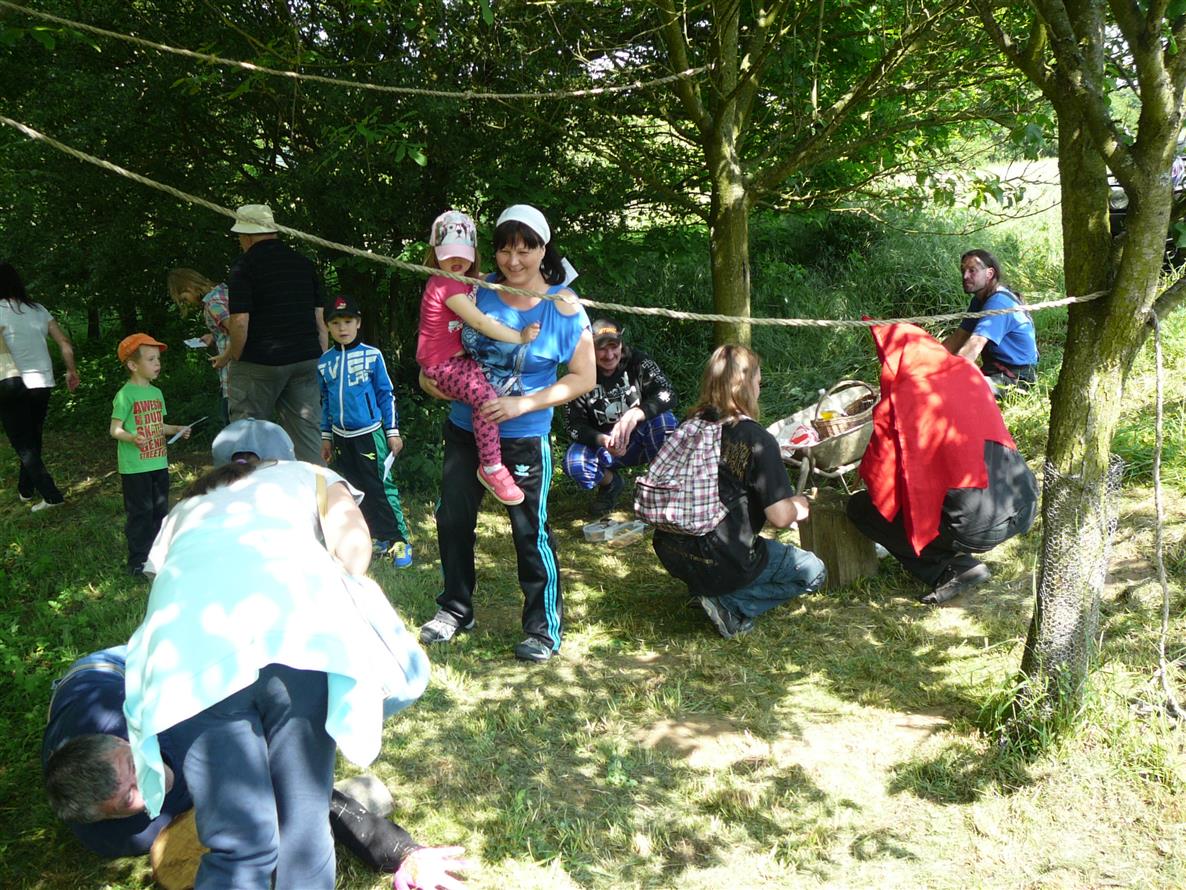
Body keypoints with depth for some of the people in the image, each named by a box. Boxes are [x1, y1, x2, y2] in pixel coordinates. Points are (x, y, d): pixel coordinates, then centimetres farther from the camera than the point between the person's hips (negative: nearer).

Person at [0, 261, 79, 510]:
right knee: (33, 440, 19)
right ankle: (25, 490, 31)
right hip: (43, 384, 6)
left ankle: (51, 495, -3)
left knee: (23, 445, 3)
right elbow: (65, 343, 9)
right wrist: (72, 371, 18)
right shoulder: (38, 310, 7)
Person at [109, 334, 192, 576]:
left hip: (159, 463, 8)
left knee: (160, 510, 15)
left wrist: (177, 430, 4)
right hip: (135, 467, -8)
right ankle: (138, 561, 7)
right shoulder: (126, 395, -13)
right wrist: (133, 438, -33)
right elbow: (115, 429, -15)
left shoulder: (156, 393, 11)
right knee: (140, 513, -2)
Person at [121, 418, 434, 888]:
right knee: (303, 828, 10)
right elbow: (353, 546, 12)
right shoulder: (310, 476, 32)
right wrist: (334, 601, 28)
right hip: (298, 632, -2)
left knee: (238, 849, 6)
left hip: (188, 651, 2)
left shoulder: (184, 510, 40)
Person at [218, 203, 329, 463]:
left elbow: (240, 322, -15)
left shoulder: (244, 266, -7)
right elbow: (320, 320, 11)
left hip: (259, 362, -5)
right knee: (308, 431, 7)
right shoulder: (304, 263, 10)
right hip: (306, 361, 5)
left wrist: (231, 357, 0)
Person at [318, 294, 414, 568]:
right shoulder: (324, 362, 6)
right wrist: (326, 437, 15)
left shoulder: (372, 355, -5)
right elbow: (325, 402, 14)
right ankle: (378, 537, 22)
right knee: (351, 491, 10)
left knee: (382, 488, -7)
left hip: (370, 434, -5)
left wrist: (393, 431, -4)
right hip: (341, 438, 5)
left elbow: (386, 394, -2)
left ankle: (398, 540, 0)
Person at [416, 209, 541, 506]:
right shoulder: (446, 285, -20)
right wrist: (520, 337, -23)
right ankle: (491, 469, -18)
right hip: (441, 364, -10)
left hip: (458, 357, 11)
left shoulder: (464, 281, 11)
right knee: (486, 396, -28)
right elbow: (480, 322, -25)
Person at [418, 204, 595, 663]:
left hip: (523, 439, -4)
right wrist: (428, 372, -6)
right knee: (452, 519, 15)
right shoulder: (477, 291, -4)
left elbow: (584, 377, -11)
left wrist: (522, 404, -19)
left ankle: (544, 627, 18)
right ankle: (456, 609, 36)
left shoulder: (563, 307, -12)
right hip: (465, 428, 5)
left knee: (531, 531, 1)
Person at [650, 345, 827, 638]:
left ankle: (706, 590, 12)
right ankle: (730, 604, -4)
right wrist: (798, 506, 9)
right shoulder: (758, 441, -15)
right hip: (724, 564, -8)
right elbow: (780, 517, -16)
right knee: (814, 572, 12)